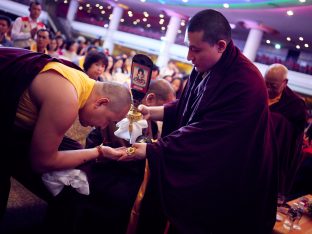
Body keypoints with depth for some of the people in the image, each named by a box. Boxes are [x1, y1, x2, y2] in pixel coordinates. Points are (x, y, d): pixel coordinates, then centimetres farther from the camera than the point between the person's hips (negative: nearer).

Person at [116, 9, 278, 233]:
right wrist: (150, 111, -2)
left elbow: (205, 135, -29)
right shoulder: (205, 68, -2)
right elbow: (185, 107, 12)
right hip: (196, 174, 7)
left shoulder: (245, 83, -28)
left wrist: (150, 150, -26)